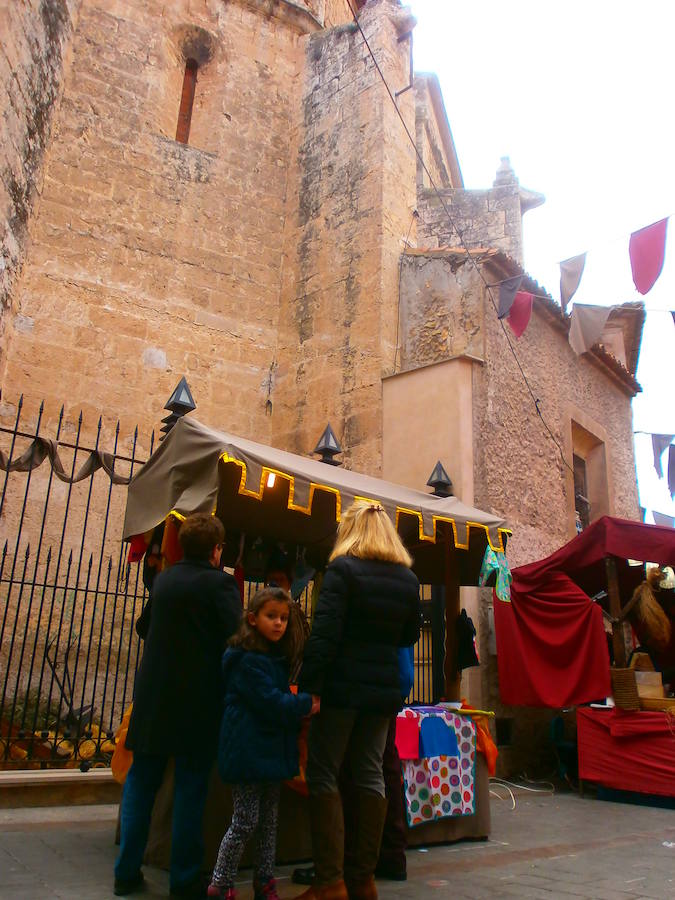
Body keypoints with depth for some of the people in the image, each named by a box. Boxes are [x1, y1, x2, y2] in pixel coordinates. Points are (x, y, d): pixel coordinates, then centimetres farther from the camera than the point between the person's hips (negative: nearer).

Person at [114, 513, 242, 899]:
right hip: (199, 702, -5)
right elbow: (236, 639, -17)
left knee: (141, 783, 15)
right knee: (191, 787, 7)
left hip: (153, 695, 5)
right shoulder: (221, 583, -11)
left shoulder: (163, 579, 5)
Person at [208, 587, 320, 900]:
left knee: (269, 821, 16)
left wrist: (298, 709, -5)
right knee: (245, 821, -1)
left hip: (271, 750, 8)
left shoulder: (279, 658, 12)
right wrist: (305, 704, -12)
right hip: (248, 752, -8)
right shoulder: (246, 660, -16)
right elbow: (269, 701, -20)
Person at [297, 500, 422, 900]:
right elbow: (410, 637, 15)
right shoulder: (409, 578, 7)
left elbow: (324, 634, -17)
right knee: (370, 775, 12)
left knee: (324, 774, 4)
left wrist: (309, 687, -16)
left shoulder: (343, 568, -10)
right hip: (384, 689, 6)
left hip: (342, 687, -5)